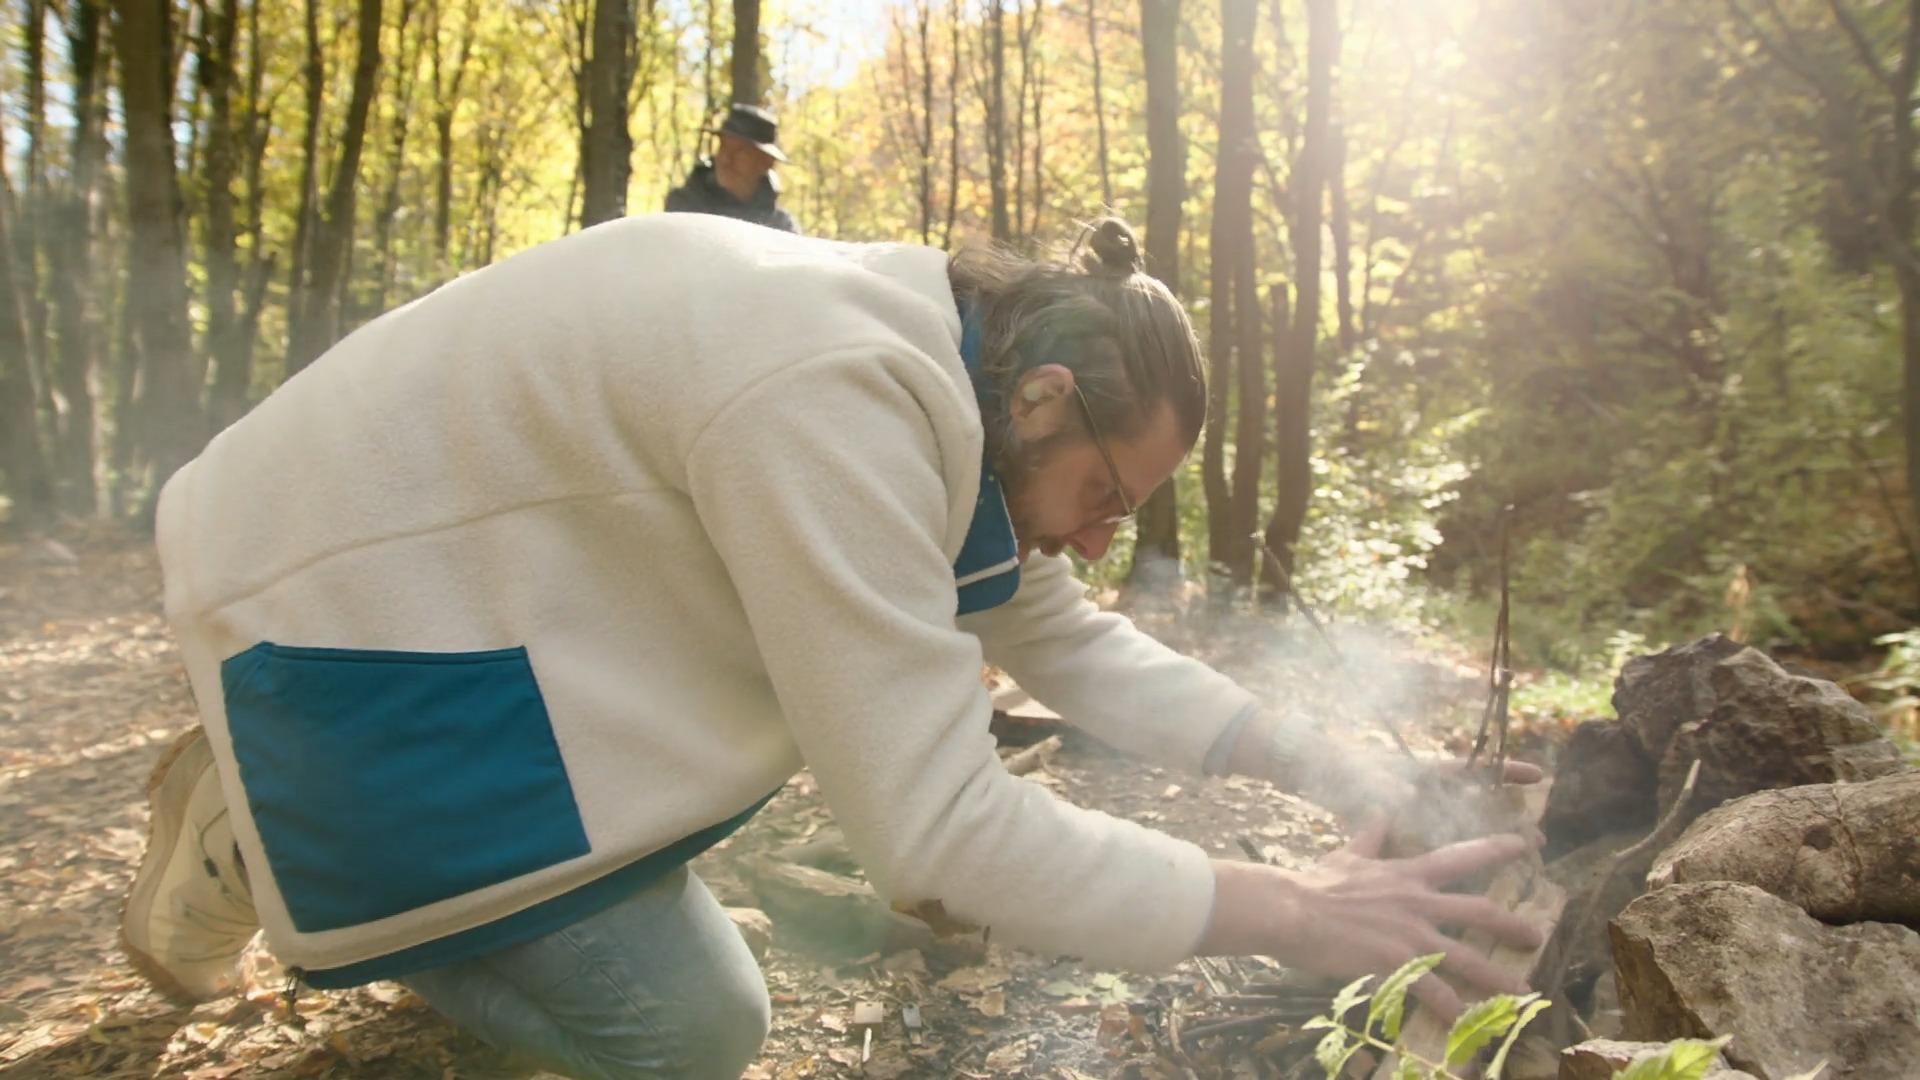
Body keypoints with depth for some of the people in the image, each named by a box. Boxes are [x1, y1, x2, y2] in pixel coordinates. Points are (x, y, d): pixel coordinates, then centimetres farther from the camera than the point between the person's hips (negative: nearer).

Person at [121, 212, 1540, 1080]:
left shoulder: (951, 383, -2)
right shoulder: (837, 403, -32)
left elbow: (1078, 644, 6)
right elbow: (937, 826, -31)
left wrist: (1309, 753, -2)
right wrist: (1287, 912, -24)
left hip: (489, 576, 9)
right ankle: (254, 841, 11)